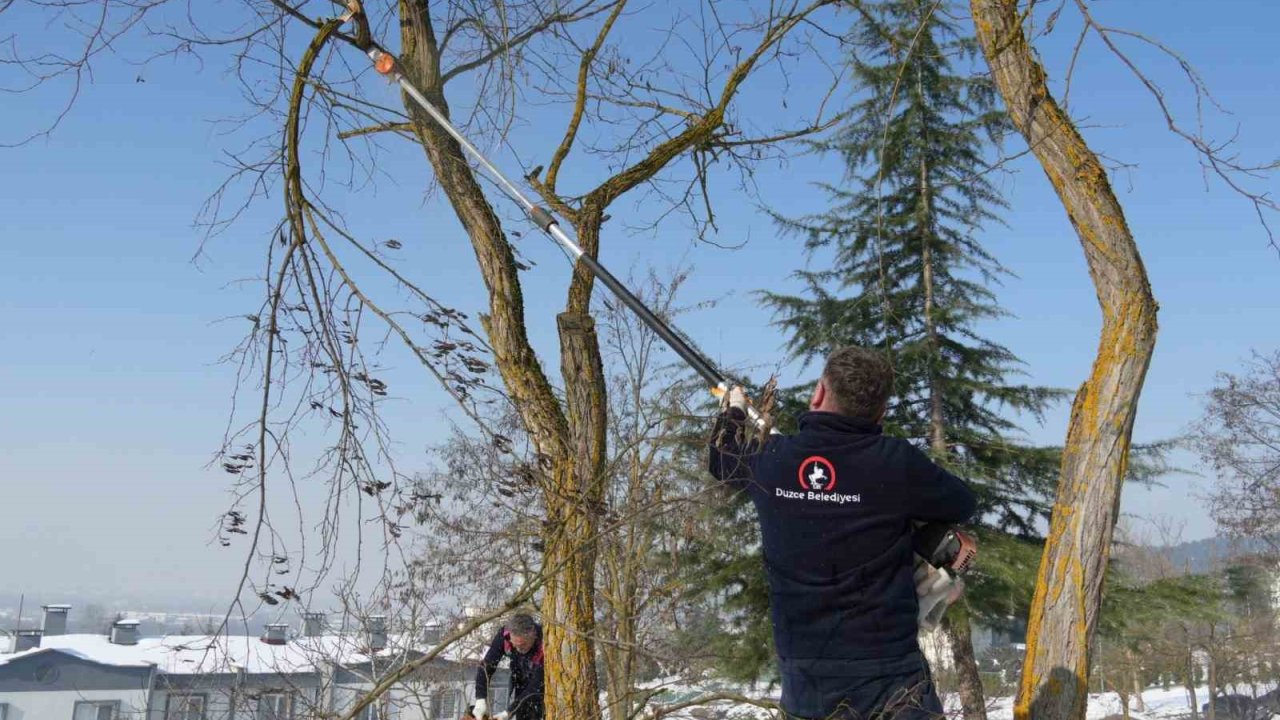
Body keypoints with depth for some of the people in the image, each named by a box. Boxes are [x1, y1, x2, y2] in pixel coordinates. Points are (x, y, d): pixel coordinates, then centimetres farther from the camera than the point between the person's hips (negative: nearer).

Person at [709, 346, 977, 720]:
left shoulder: (771, 457, -3)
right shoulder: (897, 462, -13)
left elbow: (722, 454, 21)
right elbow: (963, 504, 4)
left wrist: (734, 409, 41)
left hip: (802, 678, 4)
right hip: (887, 676, -4)